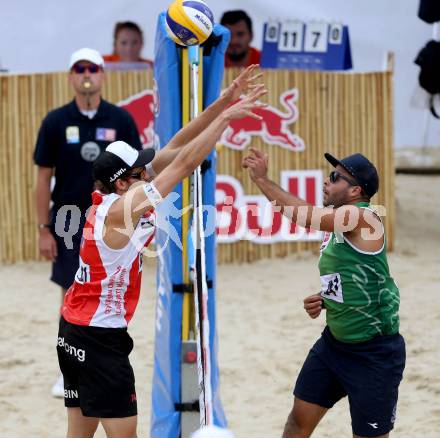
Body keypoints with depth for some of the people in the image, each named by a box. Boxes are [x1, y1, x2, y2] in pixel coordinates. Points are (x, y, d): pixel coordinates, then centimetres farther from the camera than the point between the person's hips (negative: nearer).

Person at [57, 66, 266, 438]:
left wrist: (221, 103, 2)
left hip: (74, 330, 9)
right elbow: (185, 161, -19)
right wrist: (226, 116, -14)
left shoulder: (112, 198, 4)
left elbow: (173, 150, 4)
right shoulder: (122, 208, -19)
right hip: (101, 337, -9)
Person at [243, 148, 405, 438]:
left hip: (375, 352, -9)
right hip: (335, 341, 9)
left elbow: (300, 214, -29)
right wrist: (323, 301, 2)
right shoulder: (336, 227, 9)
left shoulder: (364, 218, -19)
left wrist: (262, 179, -21)